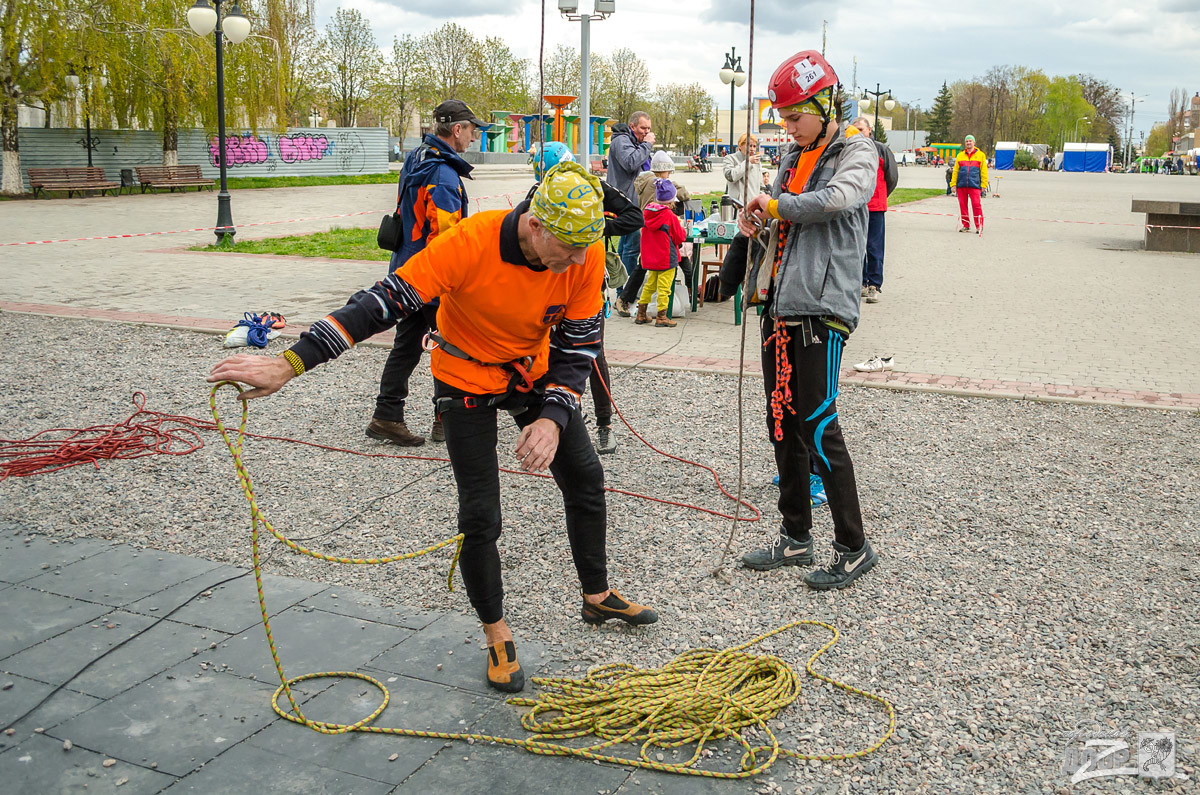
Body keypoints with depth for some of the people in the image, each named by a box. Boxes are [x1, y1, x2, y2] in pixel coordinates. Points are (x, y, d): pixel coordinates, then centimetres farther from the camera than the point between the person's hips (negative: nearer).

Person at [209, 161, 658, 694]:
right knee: (480, 515, -5)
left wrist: (553, 417, -26)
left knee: (586, 479, 12)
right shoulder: (471, 243, -35)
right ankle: (496, 635, 17)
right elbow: (383, 303, -35)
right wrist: (289, 364, -39)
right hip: (468, 377, -4)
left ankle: (597, 598, 35)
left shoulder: (586, 254, -22)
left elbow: (578, 344, -11)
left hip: (535, 373, 5)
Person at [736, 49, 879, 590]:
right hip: (781, 308, 8)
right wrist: (758, 220, 6)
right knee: (783, 424, 11)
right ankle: (796, 538, 23)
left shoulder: (857, 152, -3)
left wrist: (775, 204, -11)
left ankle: (854, 548, 4)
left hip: (822, 310, -8)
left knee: (818, 428, -9)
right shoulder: (793, 157, 20)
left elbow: (836, 200, -24)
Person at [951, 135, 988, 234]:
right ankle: (966, 225, 15)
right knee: (962, 205, 5)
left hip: (974, 185, -3)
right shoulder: (960, 155, 16)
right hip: (961, 185, 3)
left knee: (976, 205, -9)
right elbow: (955, 171, 15)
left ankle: (979, 226, -4)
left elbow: (984, 171, 7)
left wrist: (983, 185, 0)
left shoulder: (980, 155, 9)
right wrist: (953, 183, 6)